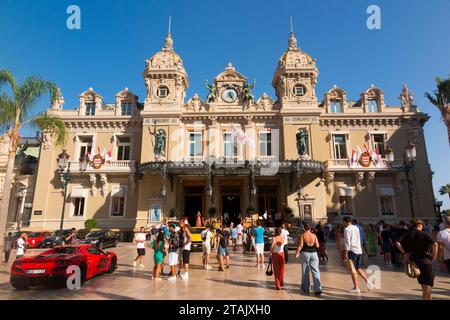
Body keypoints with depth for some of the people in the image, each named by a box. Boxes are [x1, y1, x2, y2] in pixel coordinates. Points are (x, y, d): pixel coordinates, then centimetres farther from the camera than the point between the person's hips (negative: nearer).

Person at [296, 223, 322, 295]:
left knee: (305, 271, 10)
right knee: (315, 271, 4)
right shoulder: (314, 235, 2)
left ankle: (306, 288, 20)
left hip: (305, 253, -2)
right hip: (313, 253, 2)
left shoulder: (302, 235, -6)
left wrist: (297, 253, -4)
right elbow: (317, 246, 0)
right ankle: (318, 289, -3)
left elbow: (300, 245, -13)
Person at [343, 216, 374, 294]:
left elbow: (347, 242, -16)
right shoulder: (356, 228, 11)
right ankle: (367, 281, 9)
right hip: (359, 250, 8)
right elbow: (358, 239, 17)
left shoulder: (347, 229, -12)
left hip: (352, 251, -7)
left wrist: (345, 253, -13)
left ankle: (356, 288, 4)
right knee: (358, 268, 20)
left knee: (353, 270, 1)